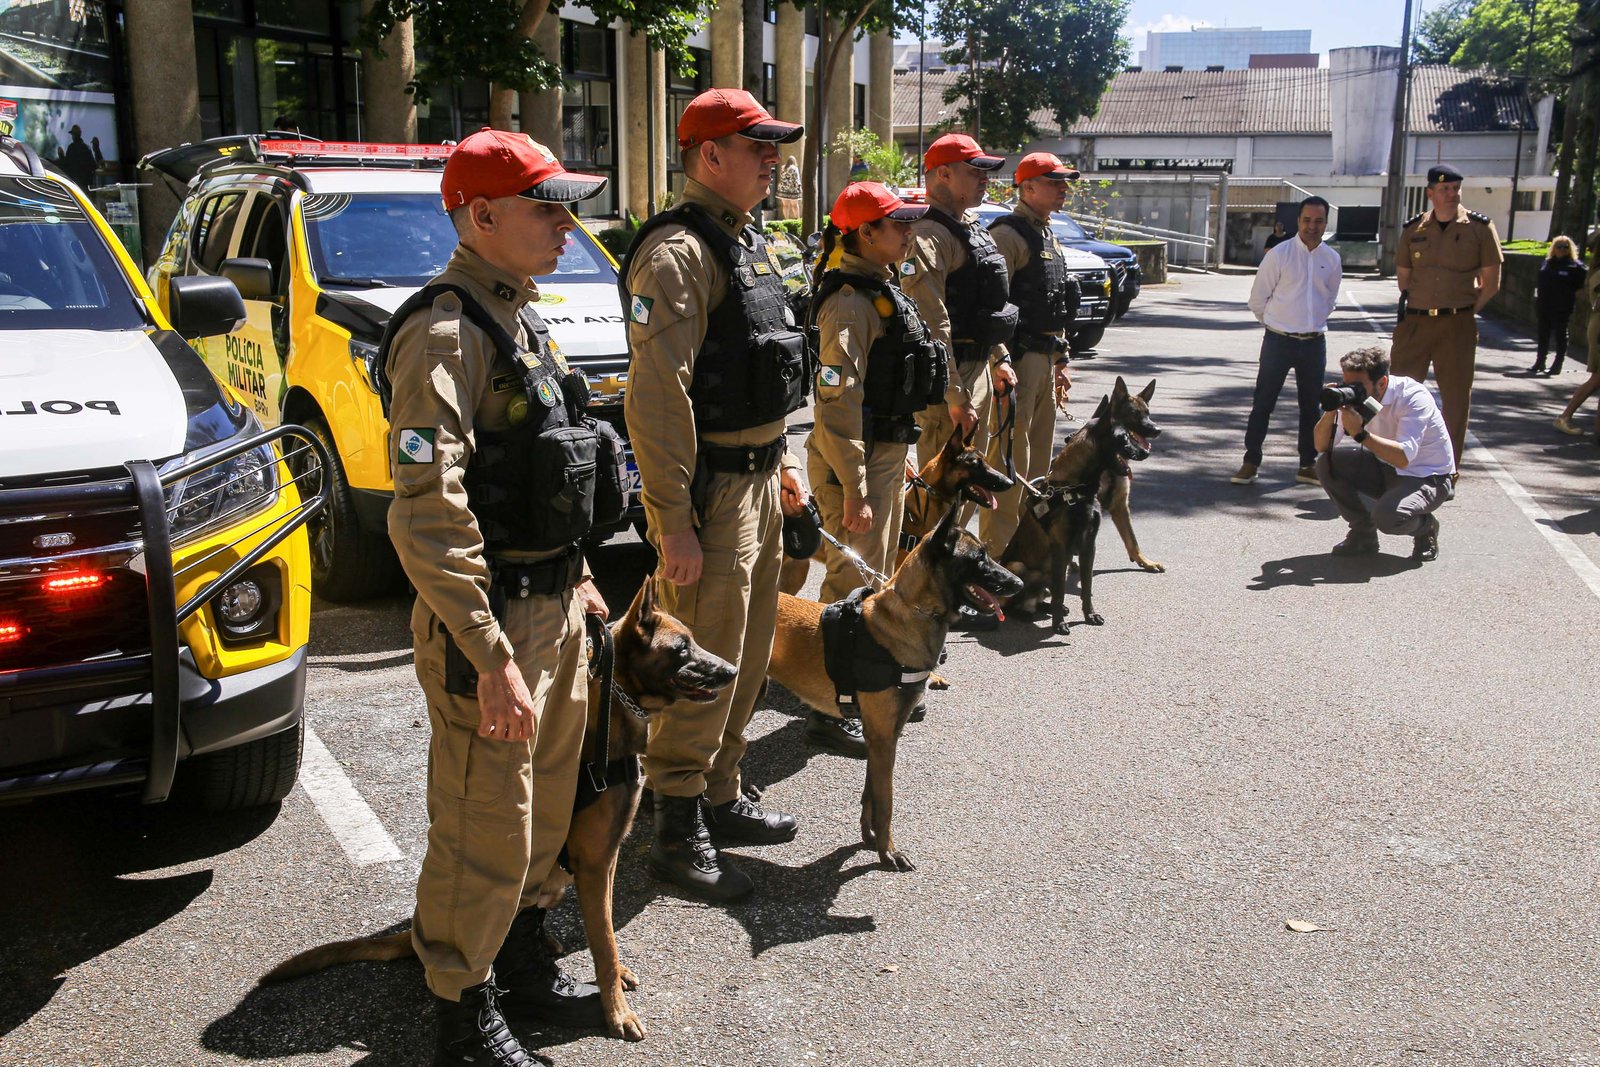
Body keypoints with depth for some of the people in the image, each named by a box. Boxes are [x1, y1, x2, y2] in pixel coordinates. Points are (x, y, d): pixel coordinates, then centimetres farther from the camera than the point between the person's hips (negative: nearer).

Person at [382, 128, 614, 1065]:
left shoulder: (519, 315, 12)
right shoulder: (446, 331, -19)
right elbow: (427, 514, -26)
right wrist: (493, 658, -26)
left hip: (554, 608, 9)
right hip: (491, 625, -9)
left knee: (544, 811, 22)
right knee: (483, 835, 4)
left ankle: (525, 968, 40)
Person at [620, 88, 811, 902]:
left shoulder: (747, 244, 15)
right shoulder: (678, 253, -16)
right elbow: (658, 398, -22)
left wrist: (781, 462, 23)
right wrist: (673, 522, -24)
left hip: (757, 477, 10)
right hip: (711, 490, -10)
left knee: (747, 654, 17)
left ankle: (719, 798, 31)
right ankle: (678, 831, 10)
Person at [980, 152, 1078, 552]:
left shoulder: (1049, 238, 19)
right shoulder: (1008, 234, -12)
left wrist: (1060, 361, 22)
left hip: (1044, 359, 10)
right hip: (1018, 358, -10)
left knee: (1038, 457, 16)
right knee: (1008, 460, -7)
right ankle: (997, 553, -1)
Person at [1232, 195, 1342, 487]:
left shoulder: (1332, 259, 5)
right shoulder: (1280, 254, -7)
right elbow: (1258, 299, 1)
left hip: (1315, 342, 4)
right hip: (1279, 341, -4)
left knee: (1311, 407, 10)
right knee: (1263, 403, -1)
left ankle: (1308, 464, 20)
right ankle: (1251, 462, 8)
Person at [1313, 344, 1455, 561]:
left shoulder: (1414, 397, -25)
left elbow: (1403, 457, -38)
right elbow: (1321, 447, -9)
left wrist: (1360, 433, -44)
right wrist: (1331, 411, -26)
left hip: (1428, 476, -6)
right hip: (1386, 470, 6)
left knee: (1386, 516, -34)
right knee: (1327, 463, -15)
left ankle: (1425, 527, 4)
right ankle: (1363, 533, 1)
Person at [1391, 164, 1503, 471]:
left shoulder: (1480, 227, -1)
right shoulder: (1413, 228, 6)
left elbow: (1491, 283, 2)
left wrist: (1464, 312, 0)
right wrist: (1417, 307, 5)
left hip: (1458, 325, -2)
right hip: (1414, 322, 2)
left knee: (1456, 396, 3)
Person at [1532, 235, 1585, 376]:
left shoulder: (1575, 266, -6)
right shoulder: (1546, 263, 11)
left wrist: (1572, 295, -9)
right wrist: (1537, 294, 10)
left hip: (1562, 309, -6)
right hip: (1544, 306, 6)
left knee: (1560, 336, 1)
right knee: (1543, 335, 13)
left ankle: (1557, 366, 6)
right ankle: (1540, 363, 22)